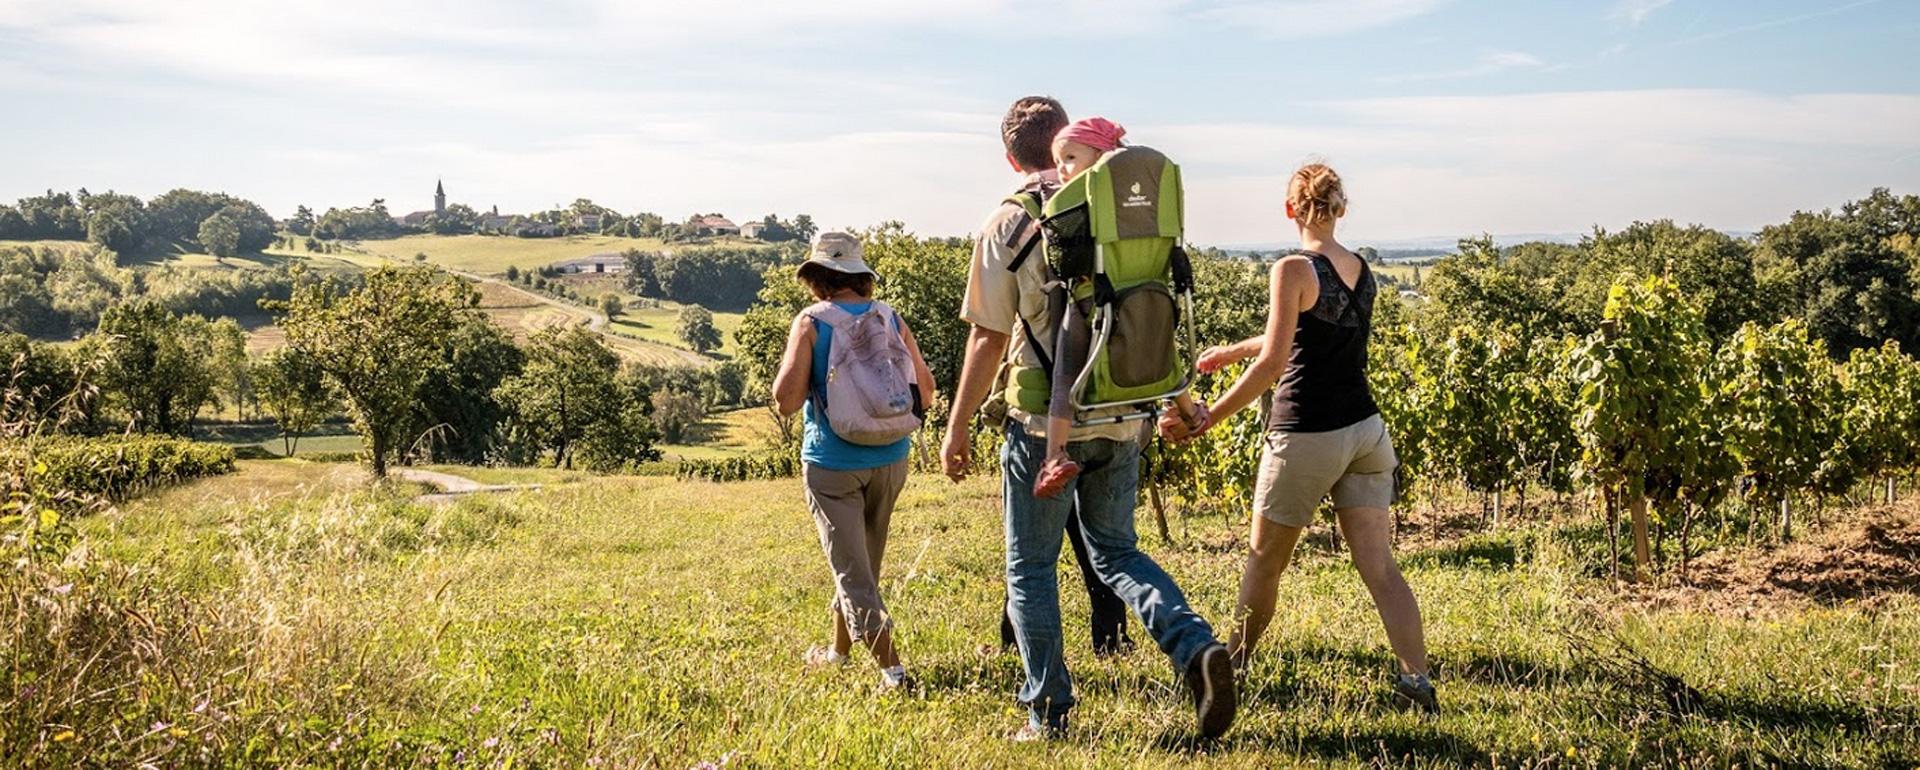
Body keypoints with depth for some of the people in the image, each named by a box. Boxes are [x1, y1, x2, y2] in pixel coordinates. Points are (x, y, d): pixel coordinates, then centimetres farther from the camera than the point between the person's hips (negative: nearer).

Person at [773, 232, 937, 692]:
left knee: (852, 568, 1)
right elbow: (925, 390, 2)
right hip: (889, 459, 5)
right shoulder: (891, 319, 1)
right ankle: (839, 649, 37)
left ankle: (891, 669, -6)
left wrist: (791, 363, 5)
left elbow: (786, 400, -14)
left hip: (833, 463, -5)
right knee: (863, 560, 20)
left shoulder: (811, 323, -10)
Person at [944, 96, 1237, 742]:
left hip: (1047, 422, -4)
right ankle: (1195, 645, -2)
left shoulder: (1010, 222, -6)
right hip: (1121, 417, 4)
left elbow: (989, 336, -8)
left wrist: (958, 425, 0)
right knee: (1115, 550, 19)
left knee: (1030, 568, 10)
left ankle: (1047, 713, 14)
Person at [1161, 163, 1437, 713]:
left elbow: (1272, 365, -19)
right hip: (1365, 431, 6)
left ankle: (1234, 664, 29)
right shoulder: (1361, 271, 10)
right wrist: (1230, 351, 34)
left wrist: (1205, 420, -15)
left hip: (1307, 437, -6)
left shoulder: (1294, 269, -12)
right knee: (1379, 566, 4)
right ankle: (1418, 680, -3)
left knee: (1266, 561, 12)